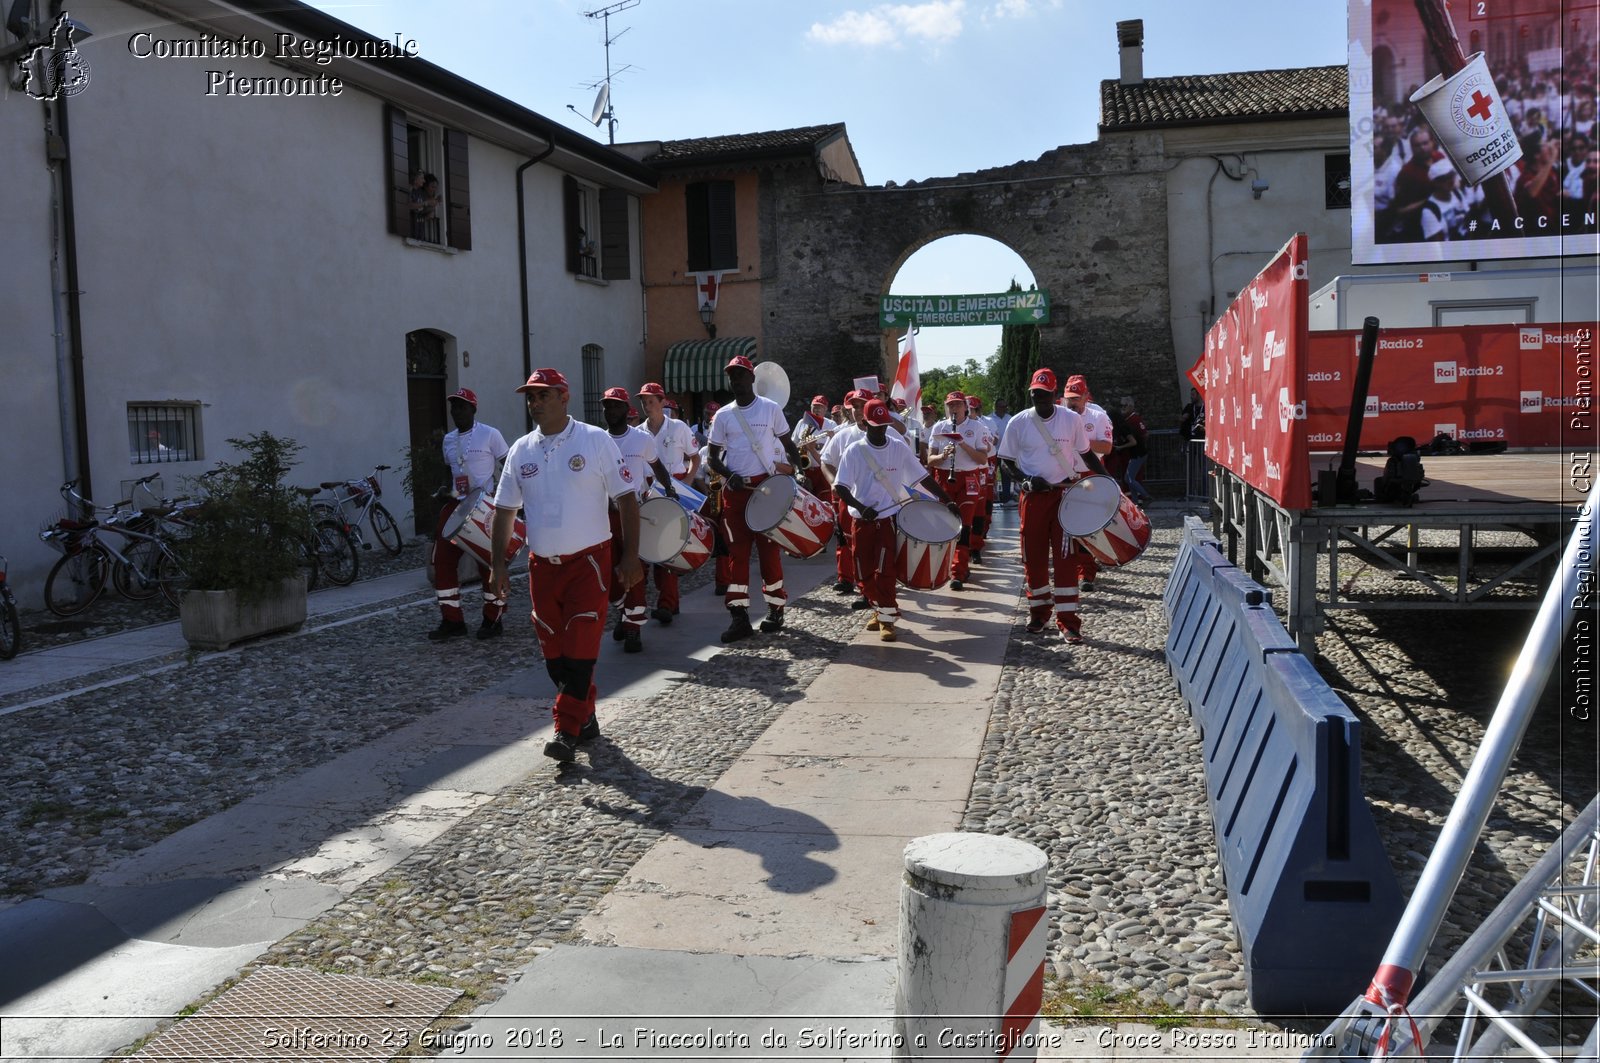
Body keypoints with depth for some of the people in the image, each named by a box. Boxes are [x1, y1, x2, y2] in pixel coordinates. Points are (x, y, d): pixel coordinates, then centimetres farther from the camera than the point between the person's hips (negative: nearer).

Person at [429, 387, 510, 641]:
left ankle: (492, 619, 12)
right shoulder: (448, 440, 13)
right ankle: (452, 620, 10)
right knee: (443, 560, 1)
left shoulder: (490, 435, -6)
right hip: (458, 506, 6)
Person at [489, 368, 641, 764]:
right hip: (542, 565, 5)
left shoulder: (595, 441, -4)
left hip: (588, 561, -5)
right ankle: (585, 718, 27)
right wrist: (499, 564, 7)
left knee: (580, 649, -10)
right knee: (554, 653, 9)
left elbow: (626, 498, -5)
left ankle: (567, 732, -6)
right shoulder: (521, 450, 8)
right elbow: (504, 510, 13)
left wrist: (631, 556, -11)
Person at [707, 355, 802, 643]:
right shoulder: (723, 415, 6)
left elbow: (788, 444, 8)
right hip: (735, 489, 2)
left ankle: (775, 609, 13)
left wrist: (795, 468, -11)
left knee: (768, 548, 2)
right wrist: (728, 476, -11)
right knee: (737, 551, 2)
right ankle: (739, 616, 4)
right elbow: (713, 457, 8)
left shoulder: (771, 409, 1)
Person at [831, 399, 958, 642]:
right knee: (864, 574, 5)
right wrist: (861, 508, -25)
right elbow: (840, 486, -10)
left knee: (884, 571, -10)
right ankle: (879, 608, 28)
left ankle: (887, 618, 2)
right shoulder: (854, 451, -4)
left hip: (889, 517, -1)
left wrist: (947, 501, -6)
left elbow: (923, 477, 1)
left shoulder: (899, 448, 0)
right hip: (862, 520, 1)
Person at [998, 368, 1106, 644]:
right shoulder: (1018, 423, -3)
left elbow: (1086, 453, 9)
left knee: (1066, 556, -5)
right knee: (1034, 556, 6)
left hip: (1066, 494, -1)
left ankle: (1068, 620, -2)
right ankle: (1039, 612, 22)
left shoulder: (1072, 420, -2)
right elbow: (1007, 461, 4)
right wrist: (1025, 480, -14)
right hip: (1034, 496, 1)